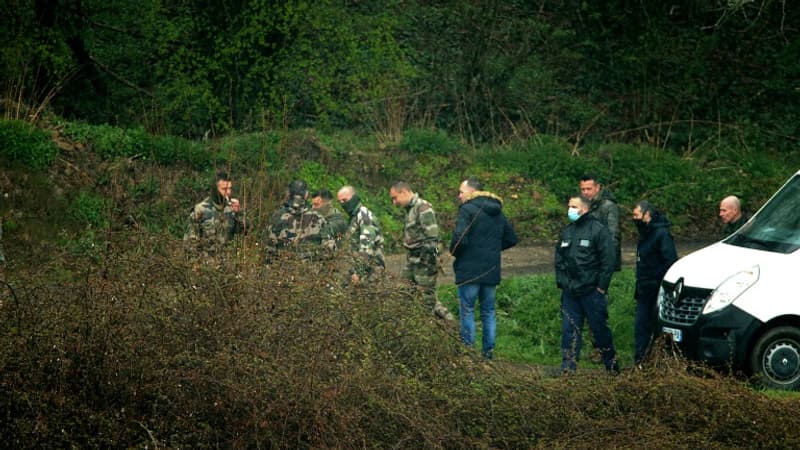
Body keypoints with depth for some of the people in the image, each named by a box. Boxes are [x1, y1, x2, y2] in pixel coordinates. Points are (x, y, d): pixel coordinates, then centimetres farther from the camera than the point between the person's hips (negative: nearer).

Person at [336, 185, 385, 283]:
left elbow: (366, 248, -21)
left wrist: (358, 272, -23)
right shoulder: (353, 217, 18)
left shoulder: (364, 215, -12)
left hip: (371, 267, -9)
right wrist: (353, 271, 16)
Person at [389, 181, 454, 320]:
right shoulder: (410, 209, 16)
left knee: (427, 297, -8)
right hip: (413, 260, 10)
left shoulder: (423, 208, -13)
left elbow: (432, 237, -19)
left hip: (424, 261, -10)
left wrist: (428, 261, -22)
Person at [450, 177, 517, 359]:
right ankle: (488, 351, 14)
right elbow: (511, 239, 19)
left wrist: (454, 251, -3)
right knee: (489, 312, 13)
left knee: (467, 311, 0)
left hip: (469, 271, -7)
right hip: (492, 271, 7)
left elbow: (459, 239, -22)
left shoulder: (467, 210, -11)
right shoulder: (498, 212, 13)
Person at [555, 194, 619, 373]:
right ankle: (568, 367, 8)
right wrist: (561, 282, 9)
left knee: (599, 328, 3)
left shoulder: (598, 230, -8)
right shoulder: (567, 231, 12)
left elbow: (608, 261, -11)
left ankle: (612, 366, 16)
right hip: (570, 292, 6)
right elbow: (559, 259, 20)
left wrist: (601, 287, -12)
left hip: (592, 292, -6)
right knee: (569, 329, 4)